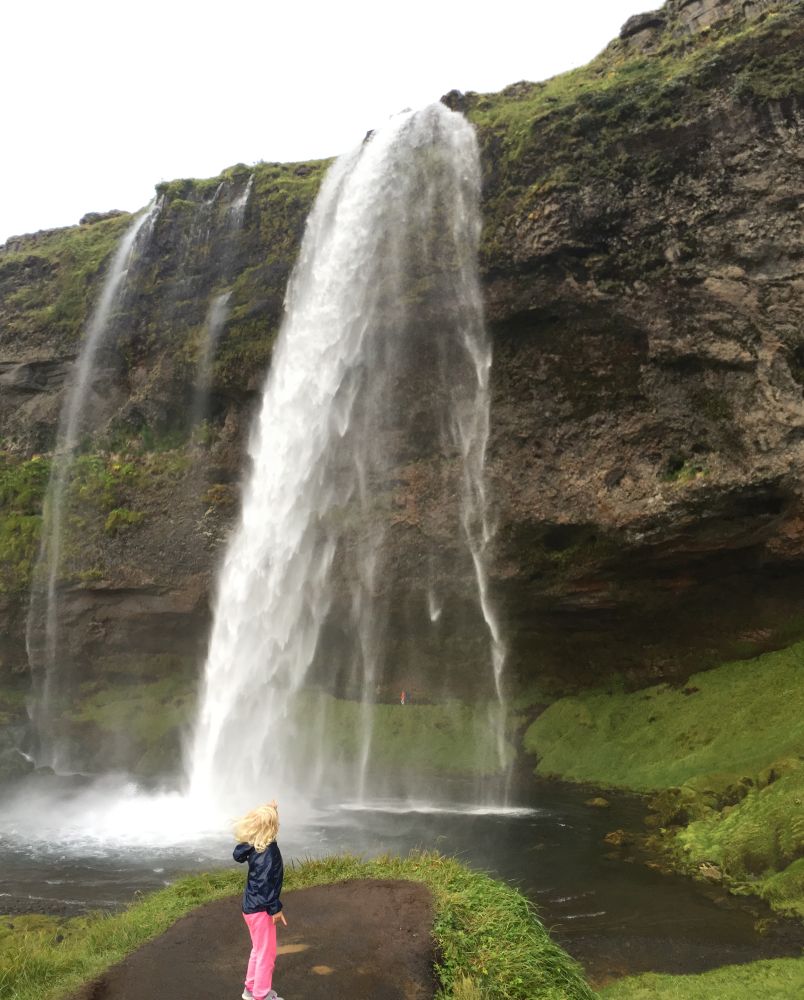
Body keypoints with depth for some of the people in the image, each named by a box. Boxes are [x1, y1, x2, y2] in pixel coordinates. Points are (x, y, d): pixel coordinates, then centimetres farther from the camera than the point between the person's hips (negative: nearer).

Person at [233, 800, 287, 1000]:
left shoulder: (253, 845, -3)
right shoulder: (268, 850, -27)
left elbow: (237, 854, 15)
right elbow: (266, 882, -24)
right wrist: (275, 909, -17)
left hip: (252, 906, 9)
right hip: (260, 908, -9)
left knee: (259, 950, 25)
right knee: (267, 954, 7)